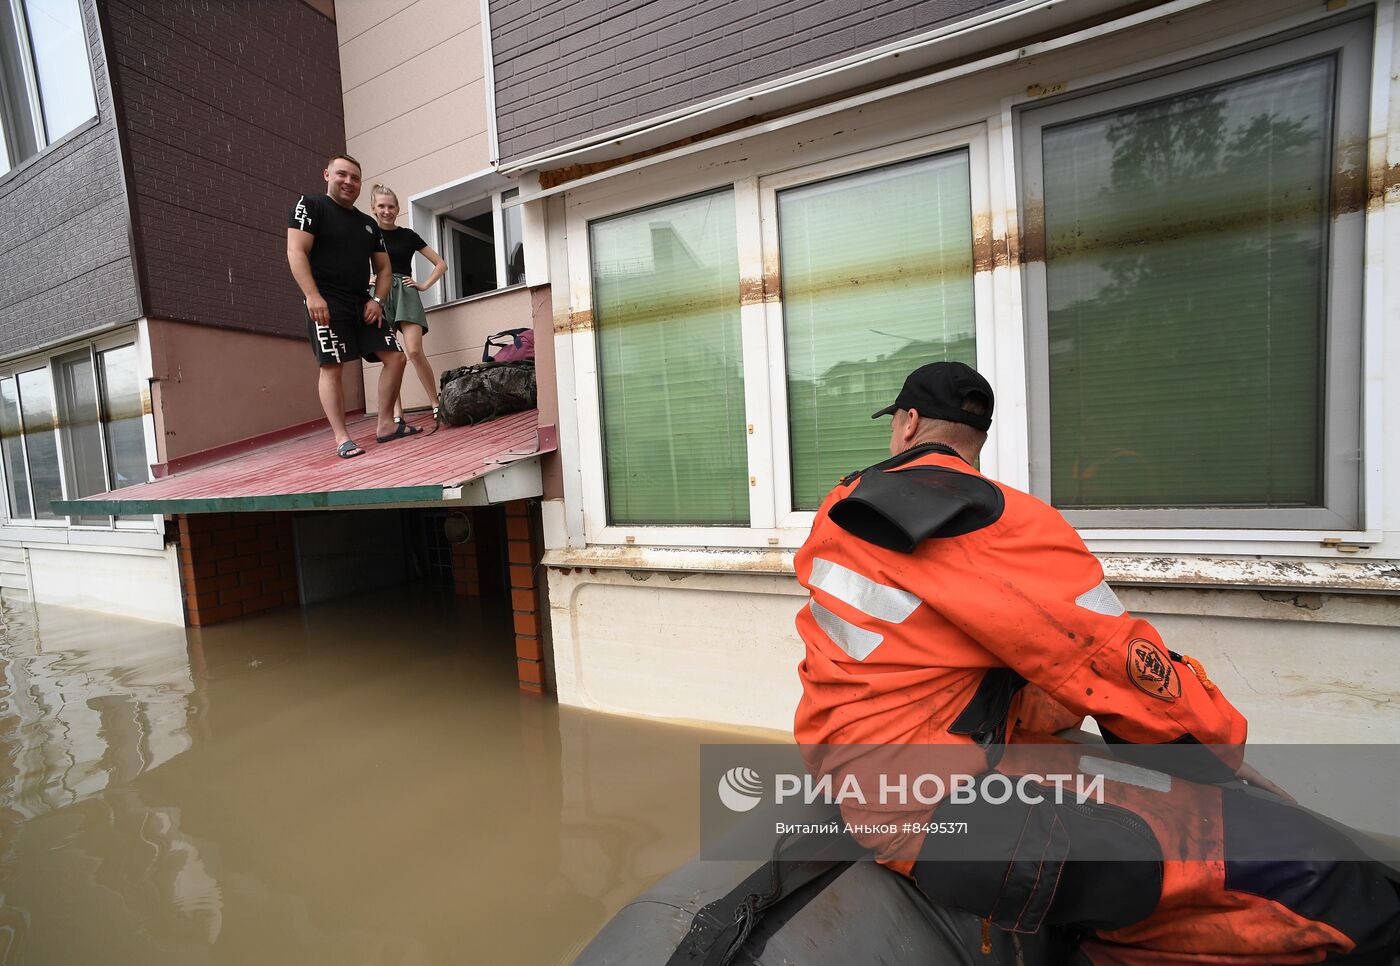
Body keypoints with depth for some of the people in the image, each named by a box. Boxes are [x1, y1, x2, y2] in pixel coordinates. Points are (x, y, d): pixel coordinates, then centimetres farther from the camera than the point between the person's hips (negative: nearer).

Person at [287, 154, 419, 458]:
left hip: (363, 304, 6)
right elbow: (296, 252, -8)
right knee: (331, 367, -10)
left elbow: (383, 267, 19)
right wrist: (312, 296, -20)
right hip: (326, 303, -6)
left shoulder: (368, 223, 20)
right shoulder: (310, 205, 2)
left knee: (395, 357, -3)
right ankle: (342, 439, -8)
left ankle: (385, 426, 6)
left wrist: (377, 300, 1)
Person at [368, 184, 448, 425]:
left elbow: (441, 264, 13)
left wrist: (424, 285, 3)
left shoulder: (408, 235, 11)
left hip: (405, 293, -1)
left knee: (414, 351, -17)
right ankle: (397, 415, -2)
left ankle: (436, 404, -6)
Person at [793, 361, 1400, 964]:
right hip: (946, 817, -8)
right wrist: (1227, 755, 9)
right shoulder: (998, 520, -17)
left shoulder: (838, 512, 6)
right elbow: (1112, 662, -10)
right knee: (1348, 896, -8)